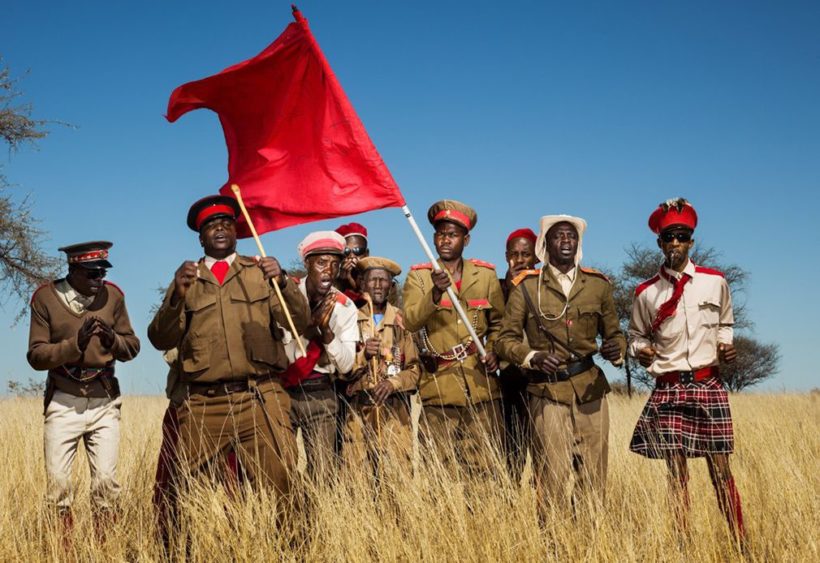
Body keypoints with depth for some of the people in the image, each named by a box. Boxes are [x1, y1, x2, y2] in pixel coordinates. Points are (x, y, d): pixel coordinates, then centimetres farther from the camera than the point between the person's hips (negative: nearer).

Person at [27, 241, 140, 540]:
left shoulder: (113, 295, 4)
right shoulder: (46, 298, -2)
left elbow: (132, 347, 9)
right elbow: (36, 355, -5)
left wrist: (113, 339, -13)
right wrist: (75, 343, -20)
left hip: (105, 402, 1)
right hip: (63, 402, -1)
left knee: (106, 481, -3)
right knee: (57, 482, -2)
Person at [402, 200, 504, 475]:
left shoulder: (485, 274, 10)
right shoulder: (419, 276, 5)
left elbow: (498, 322, 19)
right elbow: (410, 320, -11)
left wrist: (494, 350, 0)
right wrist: (435, 293, -27)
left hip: (481, 386, 1)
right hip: (438, 389, -1)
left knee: (483, 470, 1)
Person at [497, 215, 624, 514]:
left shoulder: (598, 284, 10)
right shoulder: (526, 286, 1)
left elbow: (614, 332, 17)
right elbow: (506, 339, 2)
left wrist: (616, 347, -7)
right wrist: (534, 358, -17)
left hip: (591, 390, 3)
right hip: (548, 393, -3)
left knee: (592, 480, 3)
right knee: (553, 481, -5)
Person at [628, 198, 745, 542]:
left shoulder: (715, 281, 4)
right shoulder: (646, 292, 2)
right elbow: (636, 334, 15)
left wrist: (725, 345, 0)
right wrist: (641, 350, -7)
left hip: (709, 385, 0)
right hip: (669, 389, 0)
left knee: (720, 470, 2)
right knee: (677, 472, 2)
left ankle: (740, 541, 10)